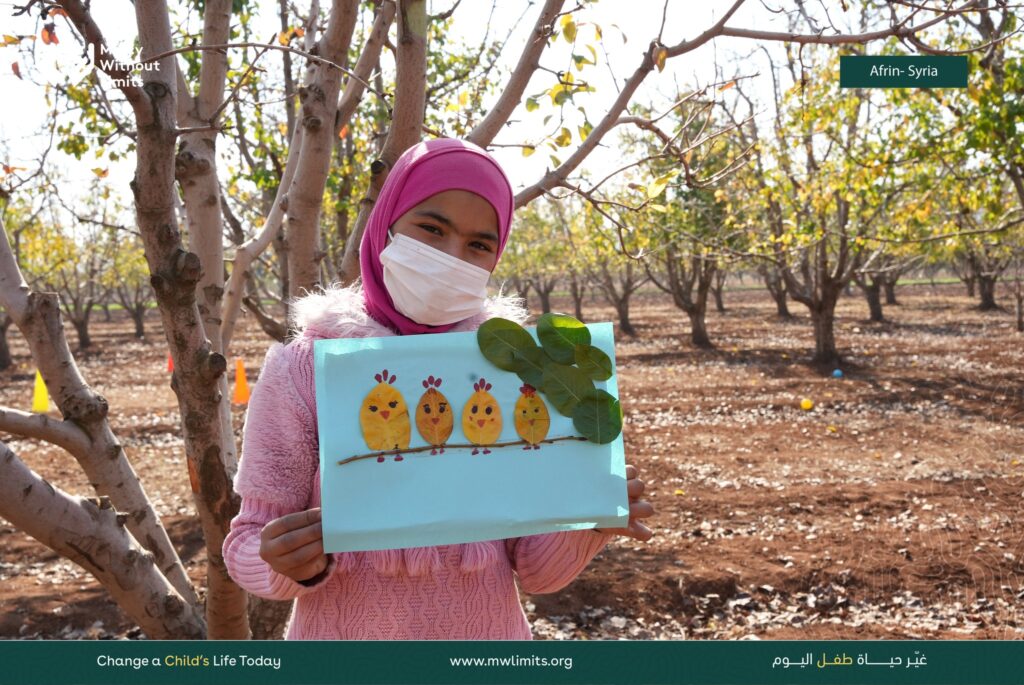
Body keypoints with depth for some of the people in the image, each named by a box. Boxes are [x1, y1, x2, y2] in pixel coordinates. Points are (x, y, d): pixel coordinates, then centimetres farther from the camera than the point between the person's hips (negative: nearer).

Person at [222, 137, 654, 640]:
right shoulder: (303, 367, -12)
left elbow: (534, 569, -5)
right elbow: (249, 544, -7)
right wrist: (291, 565, -26)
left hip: (487, 632, 2)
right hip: (343, 632, -1)